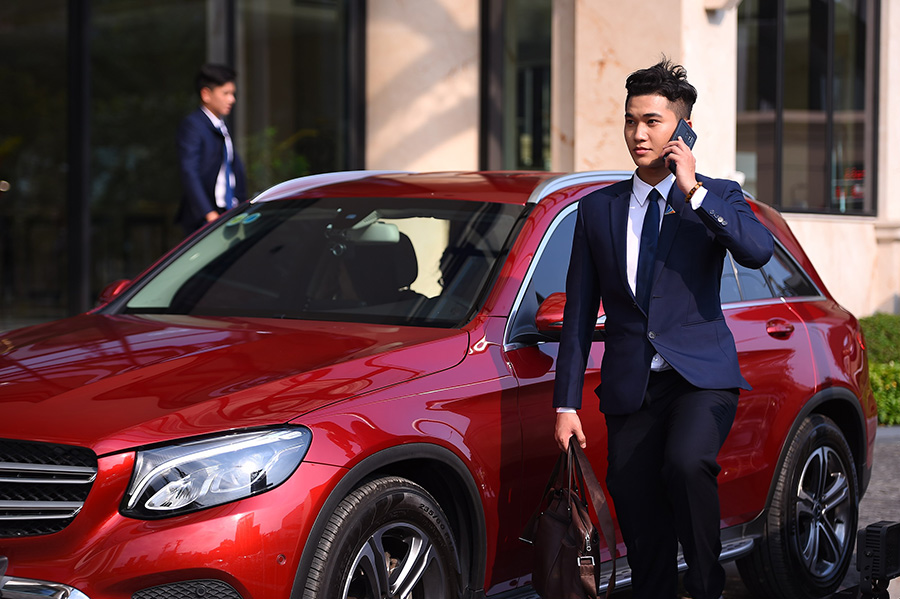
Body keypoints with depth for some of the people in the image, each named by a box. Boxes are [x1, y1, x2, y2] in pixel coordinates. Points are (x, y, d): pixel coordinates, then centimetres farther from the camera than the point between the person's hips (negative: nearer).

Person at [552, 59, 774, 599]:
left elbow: (759, 251, -17)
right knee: (641, 527, 0)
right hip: (630, 387, 3)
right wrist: (566, 403, 6)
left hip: (701, 375, -3)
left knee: (685, 463, -30)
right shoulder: (597, 209, 12)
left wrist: (694, 191, -16)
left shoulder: (718, 197, 5)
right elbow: (579, 312, 11)